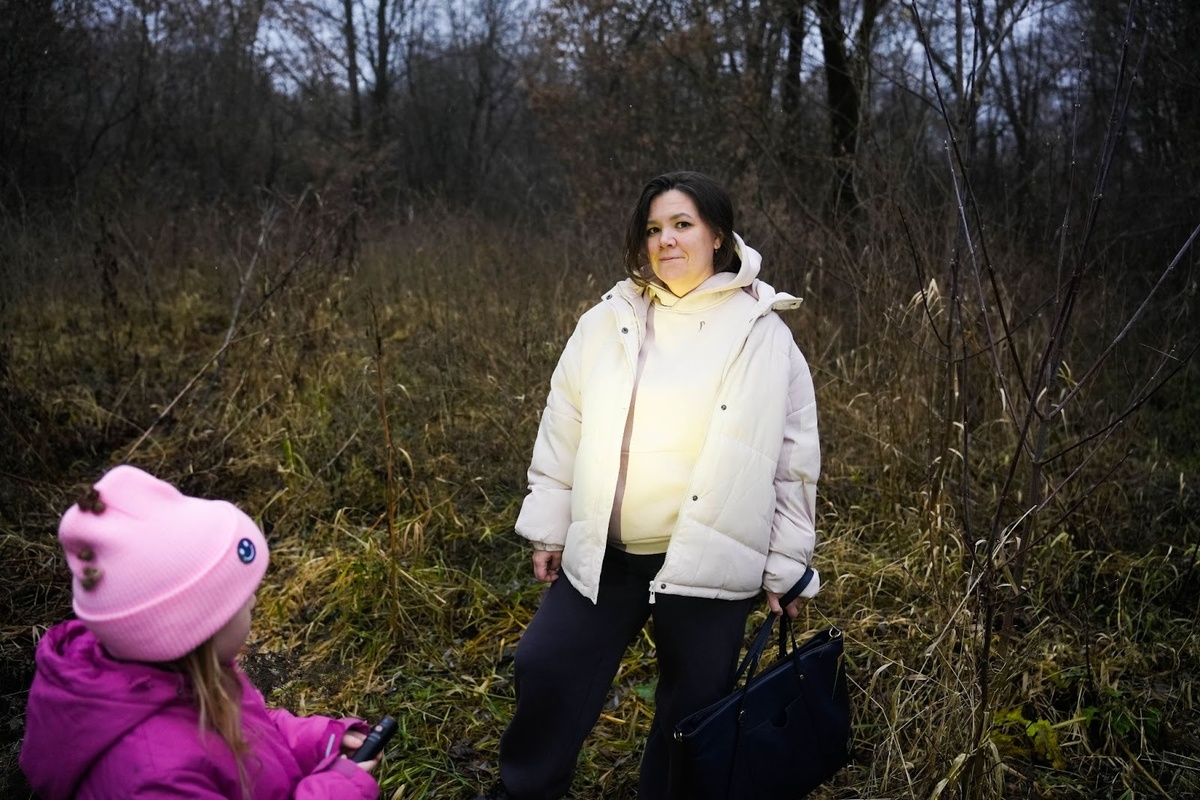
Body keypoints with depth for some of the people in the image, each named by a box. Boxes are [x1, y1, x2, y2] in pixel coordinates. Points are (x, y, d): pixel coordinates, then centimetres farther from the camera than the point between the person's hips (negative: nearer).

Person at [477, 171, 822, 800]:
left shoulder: (764, 336, -4)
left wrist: (786, 566, 0)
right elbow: (562, 433, 7)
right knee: (545, 668, 8)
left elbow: (794, 459, -1)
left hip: (709, 562, -2)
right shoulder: (607, 323, 2)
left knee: (693, 707, 10)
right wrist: (549, 530, 7)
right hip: (601, 554, 3)